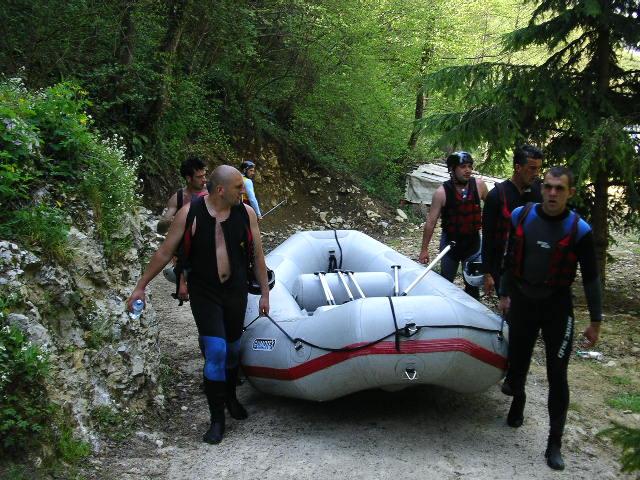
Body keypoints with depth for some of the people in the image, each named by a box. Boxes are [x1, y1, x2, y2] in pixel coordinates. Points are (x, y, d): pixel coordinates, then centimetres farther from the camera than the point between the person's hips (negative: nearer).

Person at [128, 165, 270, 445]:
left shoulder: (246, 213, -6)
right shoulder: (190, 214, -14)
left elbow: (257, 255, 4)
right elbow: (164, 252, -5)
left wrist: (264, 293, 6)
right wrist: (141, 286, -2)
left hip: (235, 291, 3)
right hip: (204, 293, -3)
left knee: (232, 348, 15)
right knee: (215, 351, -11)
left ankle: (231, 398, 41)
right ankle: (217, 419, 1)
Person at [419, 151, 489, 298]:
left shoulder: (479, 185, -11)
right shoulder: (442, 192, -15)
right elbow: (431, 222, -11)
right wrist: (424, 249, -9)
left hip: (473, 241, 1)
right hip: (450, 242, -1)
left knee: (473, 284, 11)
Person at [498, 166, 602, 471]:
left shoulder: (579, 230, -12)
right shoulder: (521, 216, -4)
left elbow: (590, 278, -5)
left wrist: (595, 322, -3)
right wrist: (504, 294, 16)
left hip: (557, 308, -3)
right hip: (522, 303, 3)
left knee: (557, 376, -2)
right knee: (517, 361, 15)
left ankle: (554, 444, 8)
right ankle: (517, 400, 47)